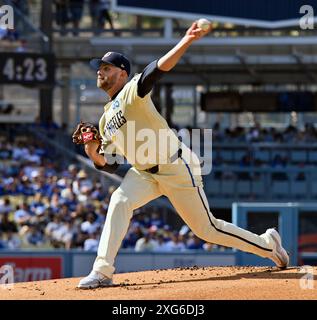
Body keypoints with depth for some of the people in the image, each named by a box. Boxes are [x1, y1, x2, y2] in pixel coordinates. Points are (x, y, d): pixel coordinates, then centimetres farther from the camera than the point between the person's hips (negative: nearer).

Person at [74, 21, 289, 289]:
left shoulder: (133, 91, -11)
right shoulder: (106, 119, 11)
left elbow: (157, 69, -30)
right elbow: (109, 165, 12)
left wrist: (187, 41, -47)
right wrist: (93, 152, -11)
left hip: (177, 168, -7)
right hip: (143, 174, 7)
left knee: (207, 229, 1)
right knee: (120, 201, -20)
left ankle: (267, 243, 20)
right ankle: (102, 272, -21)